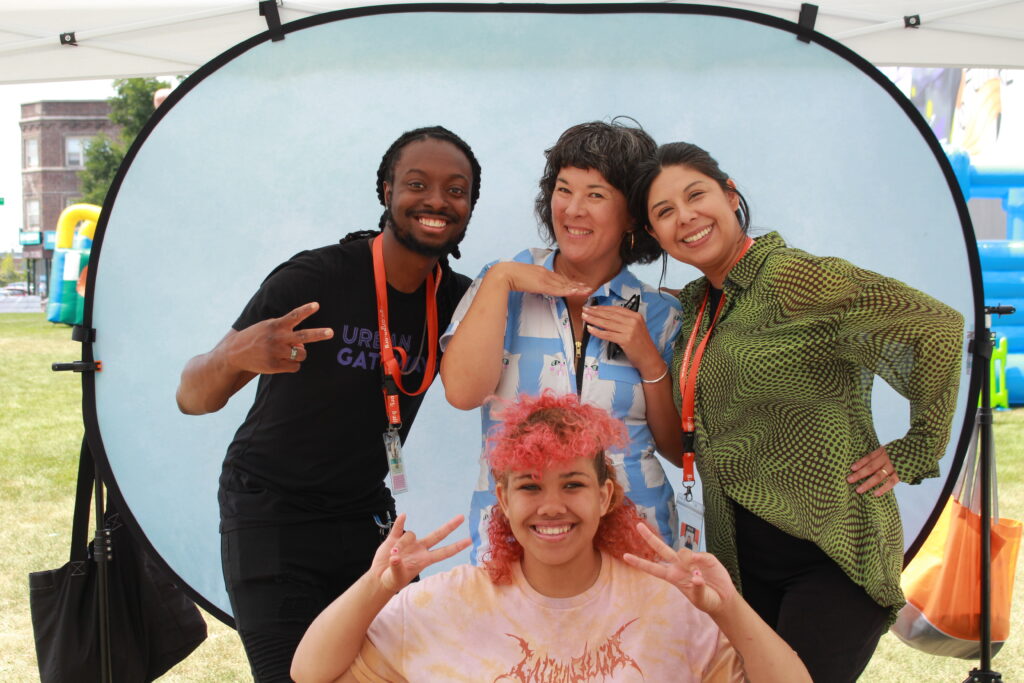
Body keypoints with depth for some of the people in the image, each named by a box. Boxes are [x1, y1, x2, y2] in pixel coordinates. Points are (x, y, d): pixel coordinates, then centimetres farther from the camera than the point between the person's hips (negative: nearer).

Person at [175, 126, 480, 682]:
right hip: (272, 516, -5)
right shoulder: (313, 279, -20)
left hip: (365, 513, 5)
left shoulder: (457, 298, -3)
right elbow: (192, 399, -19)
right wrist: (237, 355, -43)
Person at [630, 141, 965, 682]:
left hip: (832, 552, -7)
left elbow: (937, 327, -20)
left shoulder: (789, 277, -15)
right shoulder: (694, 304, 10)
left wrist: (914, 453, -14)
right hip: (743, 560, 8)